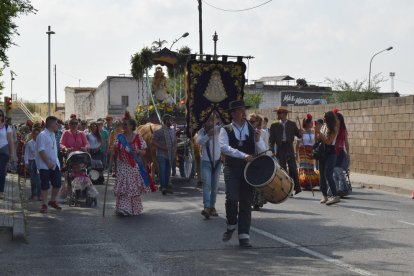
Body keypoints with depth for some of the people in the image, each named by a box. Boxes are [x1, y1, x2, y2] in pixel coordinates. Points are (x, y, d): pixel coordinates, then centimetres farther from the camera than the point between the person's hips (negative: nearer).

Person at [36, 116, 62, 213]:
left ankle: (52, 201, 24)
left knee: (57, 184, 6)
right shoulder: (42, 135, -13)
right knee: (45, 186, -2)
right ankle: (44, 204, 7)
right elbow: (41, 151, -18)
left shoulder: (52, 134, 13)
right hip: (44, 165, -8)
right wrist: (48, 163, -19)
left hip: (54, 164, 8)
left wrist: (56, 162, 13)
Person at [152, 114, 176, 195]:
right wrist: (162, 147, -16)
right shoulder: (159, 131, -8)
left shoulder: (173, 131, 13)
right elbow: (153, 142, -10)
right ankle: (163, 187, -14)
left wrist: (174, 150, 4)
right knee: (162, 170, -10)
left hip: (170, 155, 6)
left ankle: (166, 187, 17)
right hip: (161, 154, -6)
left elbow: (175, 142, 21)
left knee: (168, 171, 10)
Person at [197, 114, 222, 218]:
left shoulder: (218, 129, 0)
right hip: (206, 161, -1)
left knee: (215, 186, 8)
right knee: (206, 185, -13)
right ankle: (206, 207, -22)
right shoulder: (202, 131, 1)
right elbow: (199, 141, -17)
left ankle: (212, 207, 18)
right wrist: (208, 135, -33)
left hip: (217, 161, 1)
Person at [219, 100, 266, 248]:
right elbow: (224, 147, -15)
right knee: (232, 198, -18)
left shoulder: (252, 130, 11)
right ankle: (231, 225, 9)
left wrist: (258, 140, -14)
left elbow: (262, 151, 8)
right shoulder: (225, 130, 2)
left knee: (246, 202, 1)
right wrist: (244, 155, -25)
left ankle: (244, 236, 7)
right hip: (232, 169, -3)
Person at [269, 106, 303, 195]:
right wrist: (272, 151, -6)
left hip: (289, 149, -1)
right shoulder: (274, 126, 7)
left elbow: (298, 135, 6)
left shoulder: (292, 124, 9)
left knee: (293, 169, -7)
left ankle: (297, 187, -3)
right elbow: (271, 140, 4)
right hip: (280, 150, 1)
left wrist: (300, 133, -17)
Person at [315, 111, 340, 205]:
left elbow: (328, 141, -16)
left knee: (328, 175, -17)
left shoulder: (334, 129, -10)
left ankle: (335, 196, -20)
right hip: (322, 152, 7)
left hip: (330, 152, -7)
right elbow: (317, 139, 10)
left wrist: (320, 133, -17)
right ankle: (324, 196, 17)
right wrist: (316, 130, -4)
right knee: (322, 175, 8)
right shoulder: (323, 127, 8)